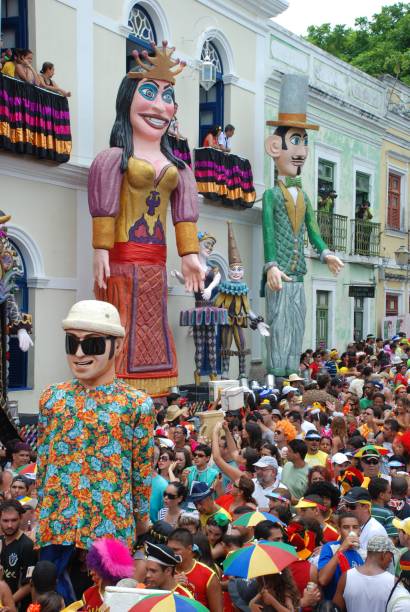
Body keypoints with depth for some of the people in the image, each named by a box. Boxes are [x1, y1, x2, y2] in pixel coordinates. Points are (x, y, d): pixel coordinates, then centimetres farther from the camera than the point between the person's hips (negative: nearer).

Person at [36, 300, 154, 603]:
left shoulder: (136, 404, -7)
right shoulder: (52, 398, 5)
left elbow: (143, 471, 1)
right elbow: (43, 461, 12)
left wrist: (142, 516, 8)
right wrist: (44, 509, 15)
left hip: (110, 527, -3)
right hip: (56, 525, 3)